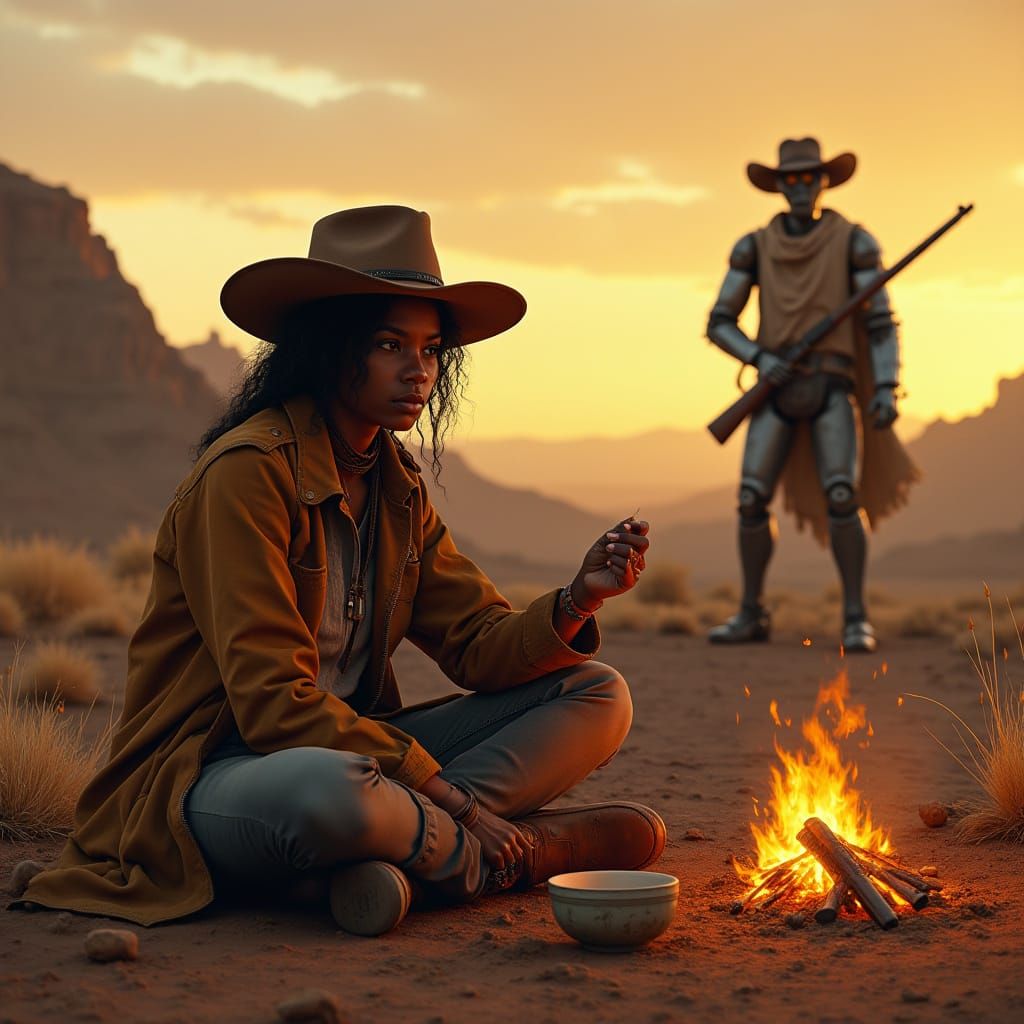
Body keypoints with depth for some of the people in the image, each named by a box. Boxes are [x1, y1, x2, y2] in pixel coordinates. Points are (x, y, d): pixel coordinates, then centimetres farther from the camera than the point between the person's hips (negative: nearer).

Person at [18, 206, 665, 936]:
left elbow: (480, 648, 3)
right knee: (330, 791, -43)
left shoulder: (397, 485, 9)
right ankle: (529, 851, -13)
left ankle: (396, 851, -21)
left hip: (354, 747, 8)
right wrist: (444, 793, -23)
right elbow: (273, 702, -23)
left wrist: (577, 601, -17)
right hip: (211, 782, -8)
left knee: (599, 696, -1)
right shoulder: (248, 471, -17)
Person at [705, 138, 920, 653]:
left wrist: (886, 389, -15)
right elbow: (719, 324, 8)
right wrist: (760, 358, -12)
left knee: (841, 495, -21)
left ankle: (855, 619, -12)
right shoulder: (753, 247, 8)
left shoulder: (855, 241, 2)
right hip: (778, 390, 3)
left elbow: (881, 322, -2)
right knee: (752, 499, -9)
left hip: (833, 388, -2)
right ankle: (751, 614, 7)